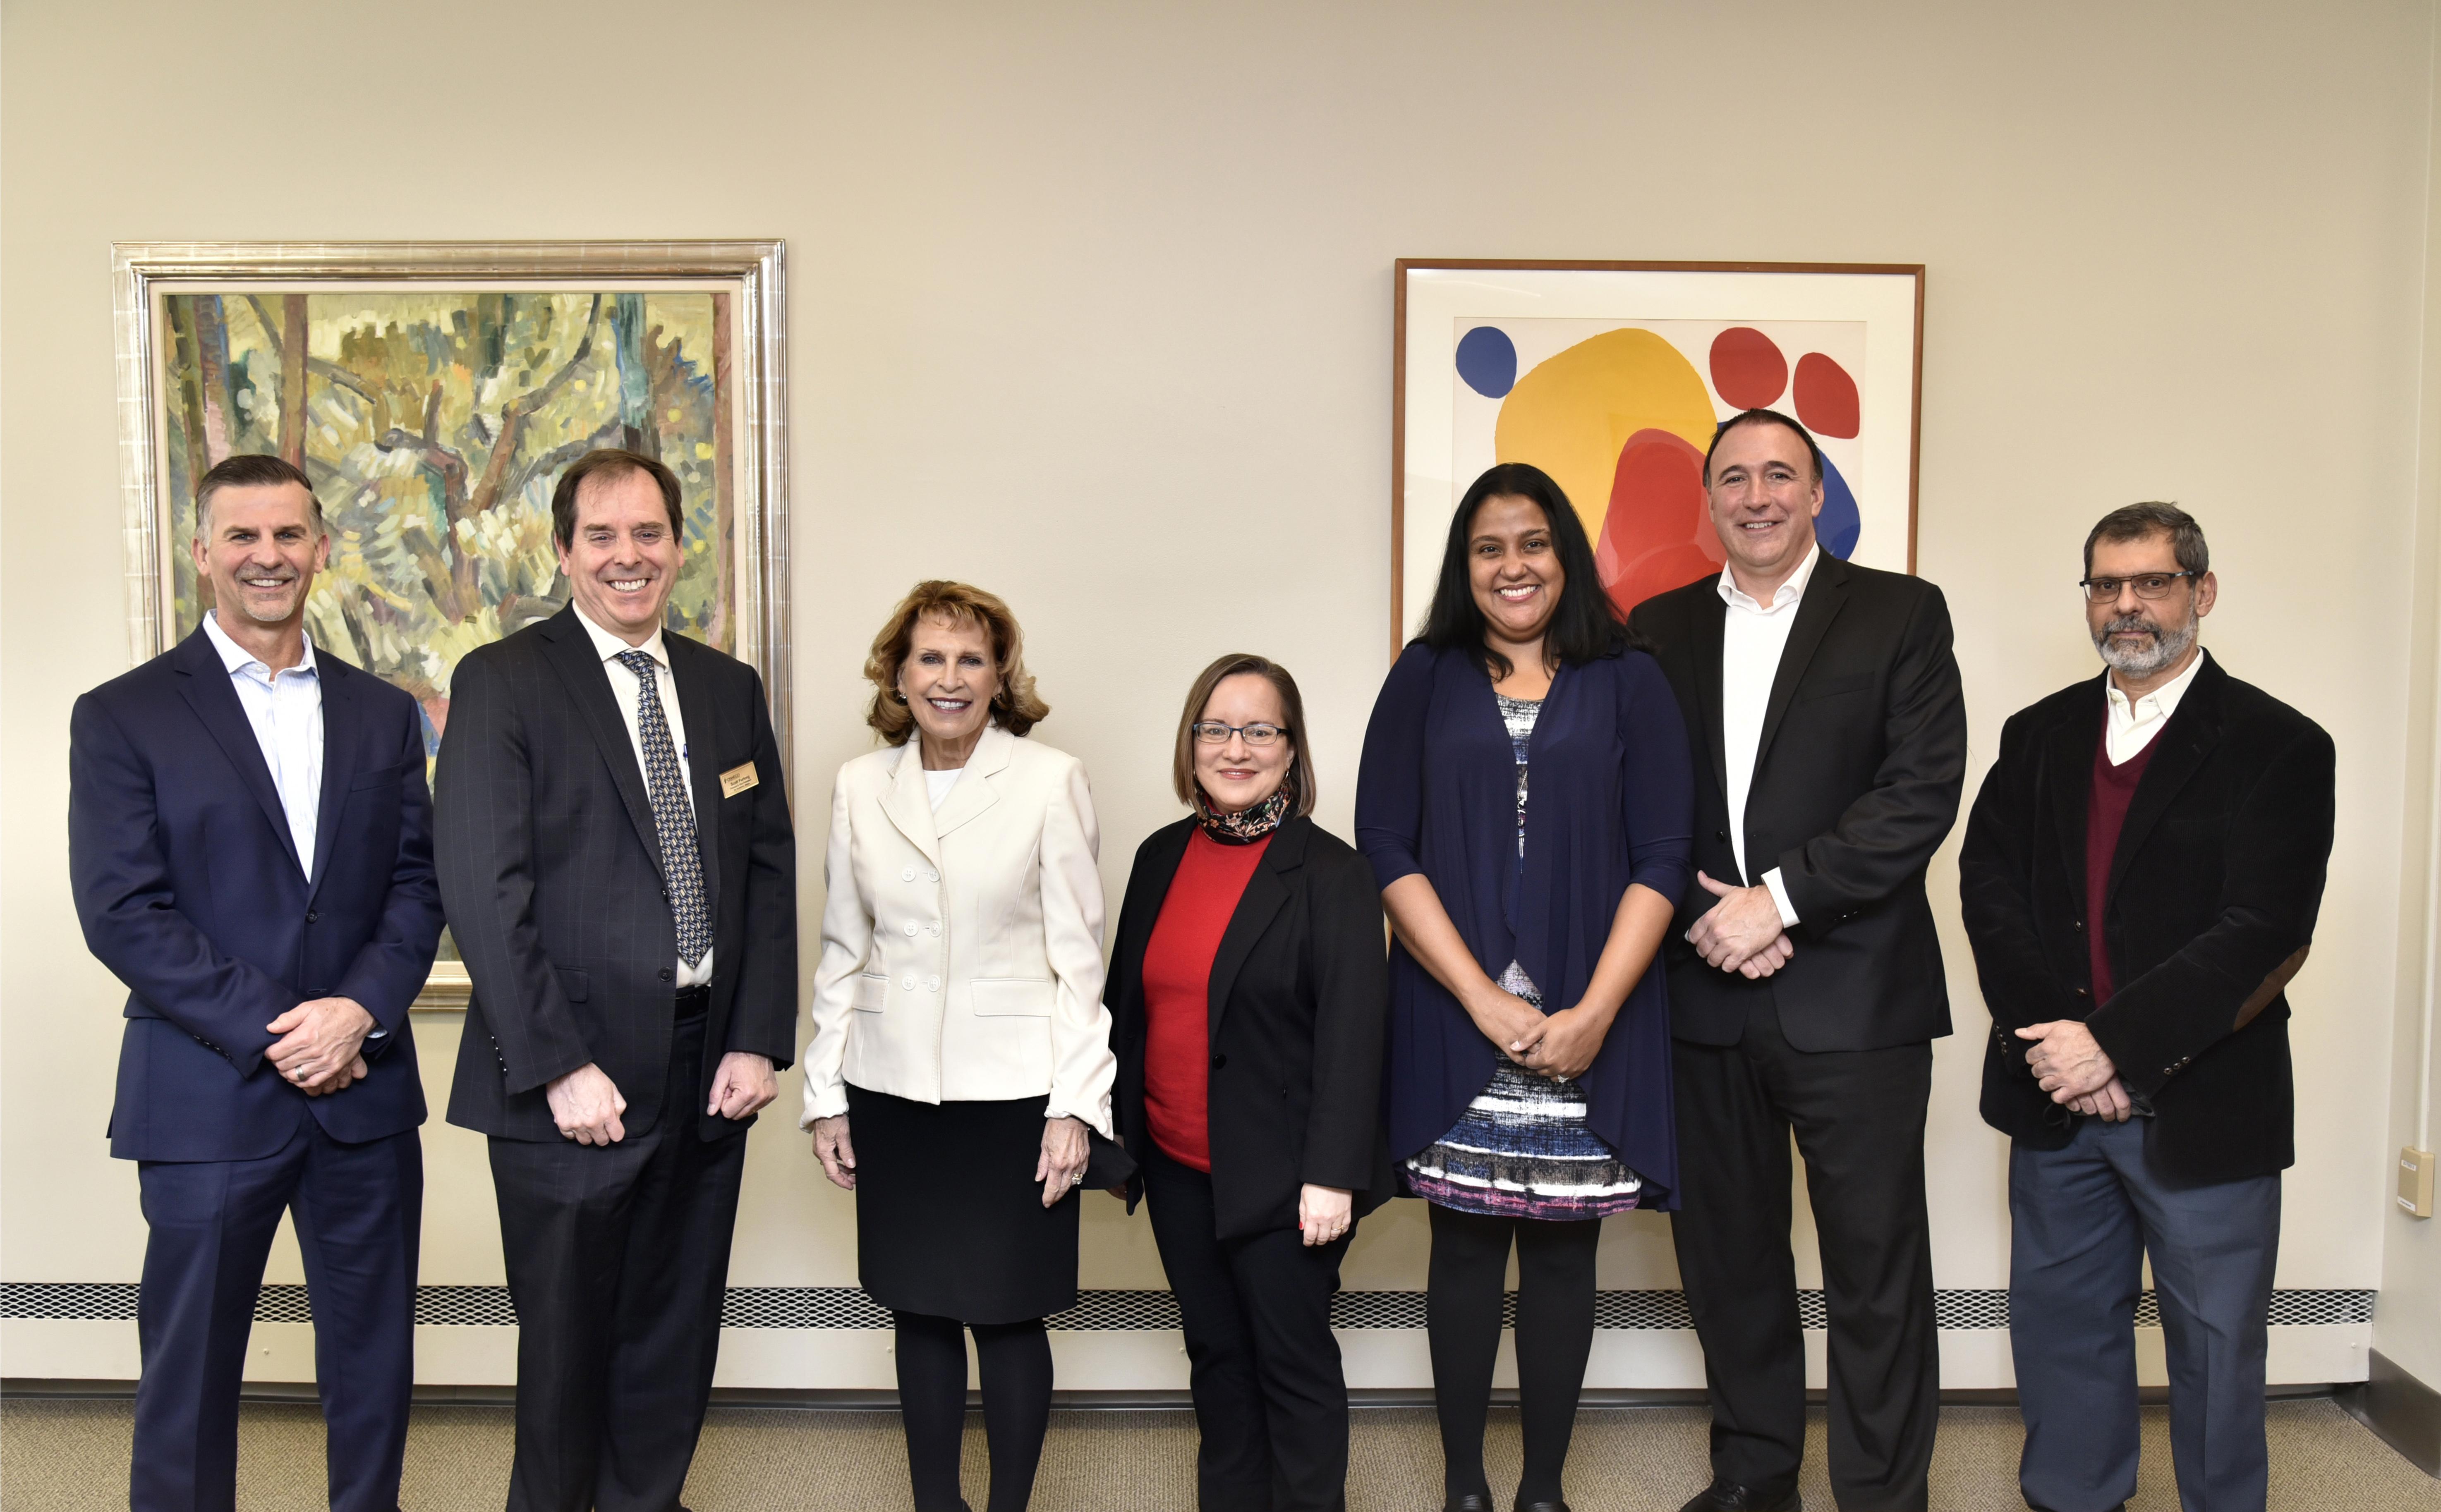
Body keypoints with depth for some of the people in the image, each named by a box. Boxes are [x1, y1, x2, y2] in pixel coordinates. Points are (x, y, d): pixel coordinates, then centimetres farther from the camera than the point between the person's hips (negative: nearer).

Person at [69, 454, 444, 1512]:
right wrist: (272, 1032, -14)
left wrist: (359, 1009, -12)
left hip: (366, 1089, 3)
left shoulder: (384, 715, 9)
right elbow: (121, 913, -8)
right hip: (209, 1097, -3)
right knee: (190, 1367, 9)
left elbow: (418, 884, 5)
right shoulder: (122, 716, -2)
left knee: (373, 1362, 13)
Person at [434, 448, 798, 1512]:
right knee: (567, 1340, 10)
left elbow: (769, 872, 9)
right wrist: (559, 1067, -16)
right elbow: (483, 893, -12)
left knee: (677, 1335, 15)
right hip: (575, 1079, -4)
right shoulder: (501, 683, -5)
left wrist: (758, 1042, -1)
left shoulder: (730, 689, 10)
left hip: (709, 1069, 5)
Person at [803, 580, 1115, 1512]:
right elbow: (842, 950, 10)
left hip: (1013, 1090, -3)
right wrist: (826, 1094, 7)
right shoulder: (860, 787, 5)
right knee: (919, 1312, 13)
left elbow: (1079, 953, -4)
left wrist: (1074, 1105, -9)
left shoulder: (1051, 781, -4)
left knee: (1007, 1314, 5)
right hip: (894, 1092, 3)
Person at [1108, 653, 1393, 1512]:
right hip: (1176, 1167, 6)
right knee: (1215, 1354, 17)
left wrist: (1332, 1176, -18)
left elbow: (1351, 1035, -15)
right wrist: (1116, 1132, 13)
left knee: (1294, 1364, 6)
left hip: (1278, 1176, -6)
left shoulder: (1329, 873, -11)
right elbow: (1126, 1002, 14)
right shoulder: (1160, 858, 7)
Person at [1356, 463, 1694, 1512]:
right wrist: (1483, 999, -10)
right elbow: (1386, 848, -1)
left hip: (1592, 1026, 0)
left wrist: (1593, 1013, -11)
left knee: (1562, 1253, 7)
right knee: (1465, 1250, 7)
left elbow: (1661, 861, -1)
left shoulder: (1629, 682, 5)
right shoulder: (1425, 679, 6)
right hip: (1453, 1021, 0)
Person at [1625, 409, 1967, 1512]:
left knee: (1876, 1271, 3)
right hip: (1704, 998, 4)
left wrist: (1777, 902, -14)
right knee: (1726, 1255, 14)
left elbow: (1922, 792, -9)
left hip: (1854, 999, -3)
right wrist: (1704, 915, -10)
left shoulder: (1902, 614, 2)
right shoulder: (1659, 631, 11)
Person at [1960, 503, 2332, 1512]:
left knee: (2216, 1348, 10)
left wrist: (2113, 1042, -19)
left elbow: (2261, 930, -15)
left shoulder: (2277, 746, -5)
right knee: (2060, 1325, 15)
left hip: (2204, 1107, -4)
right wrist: (2048, 1039, -14)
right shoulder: (2039, 737, 9)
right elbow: (1989, 889, 0)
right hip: (2058, 1095, 4)